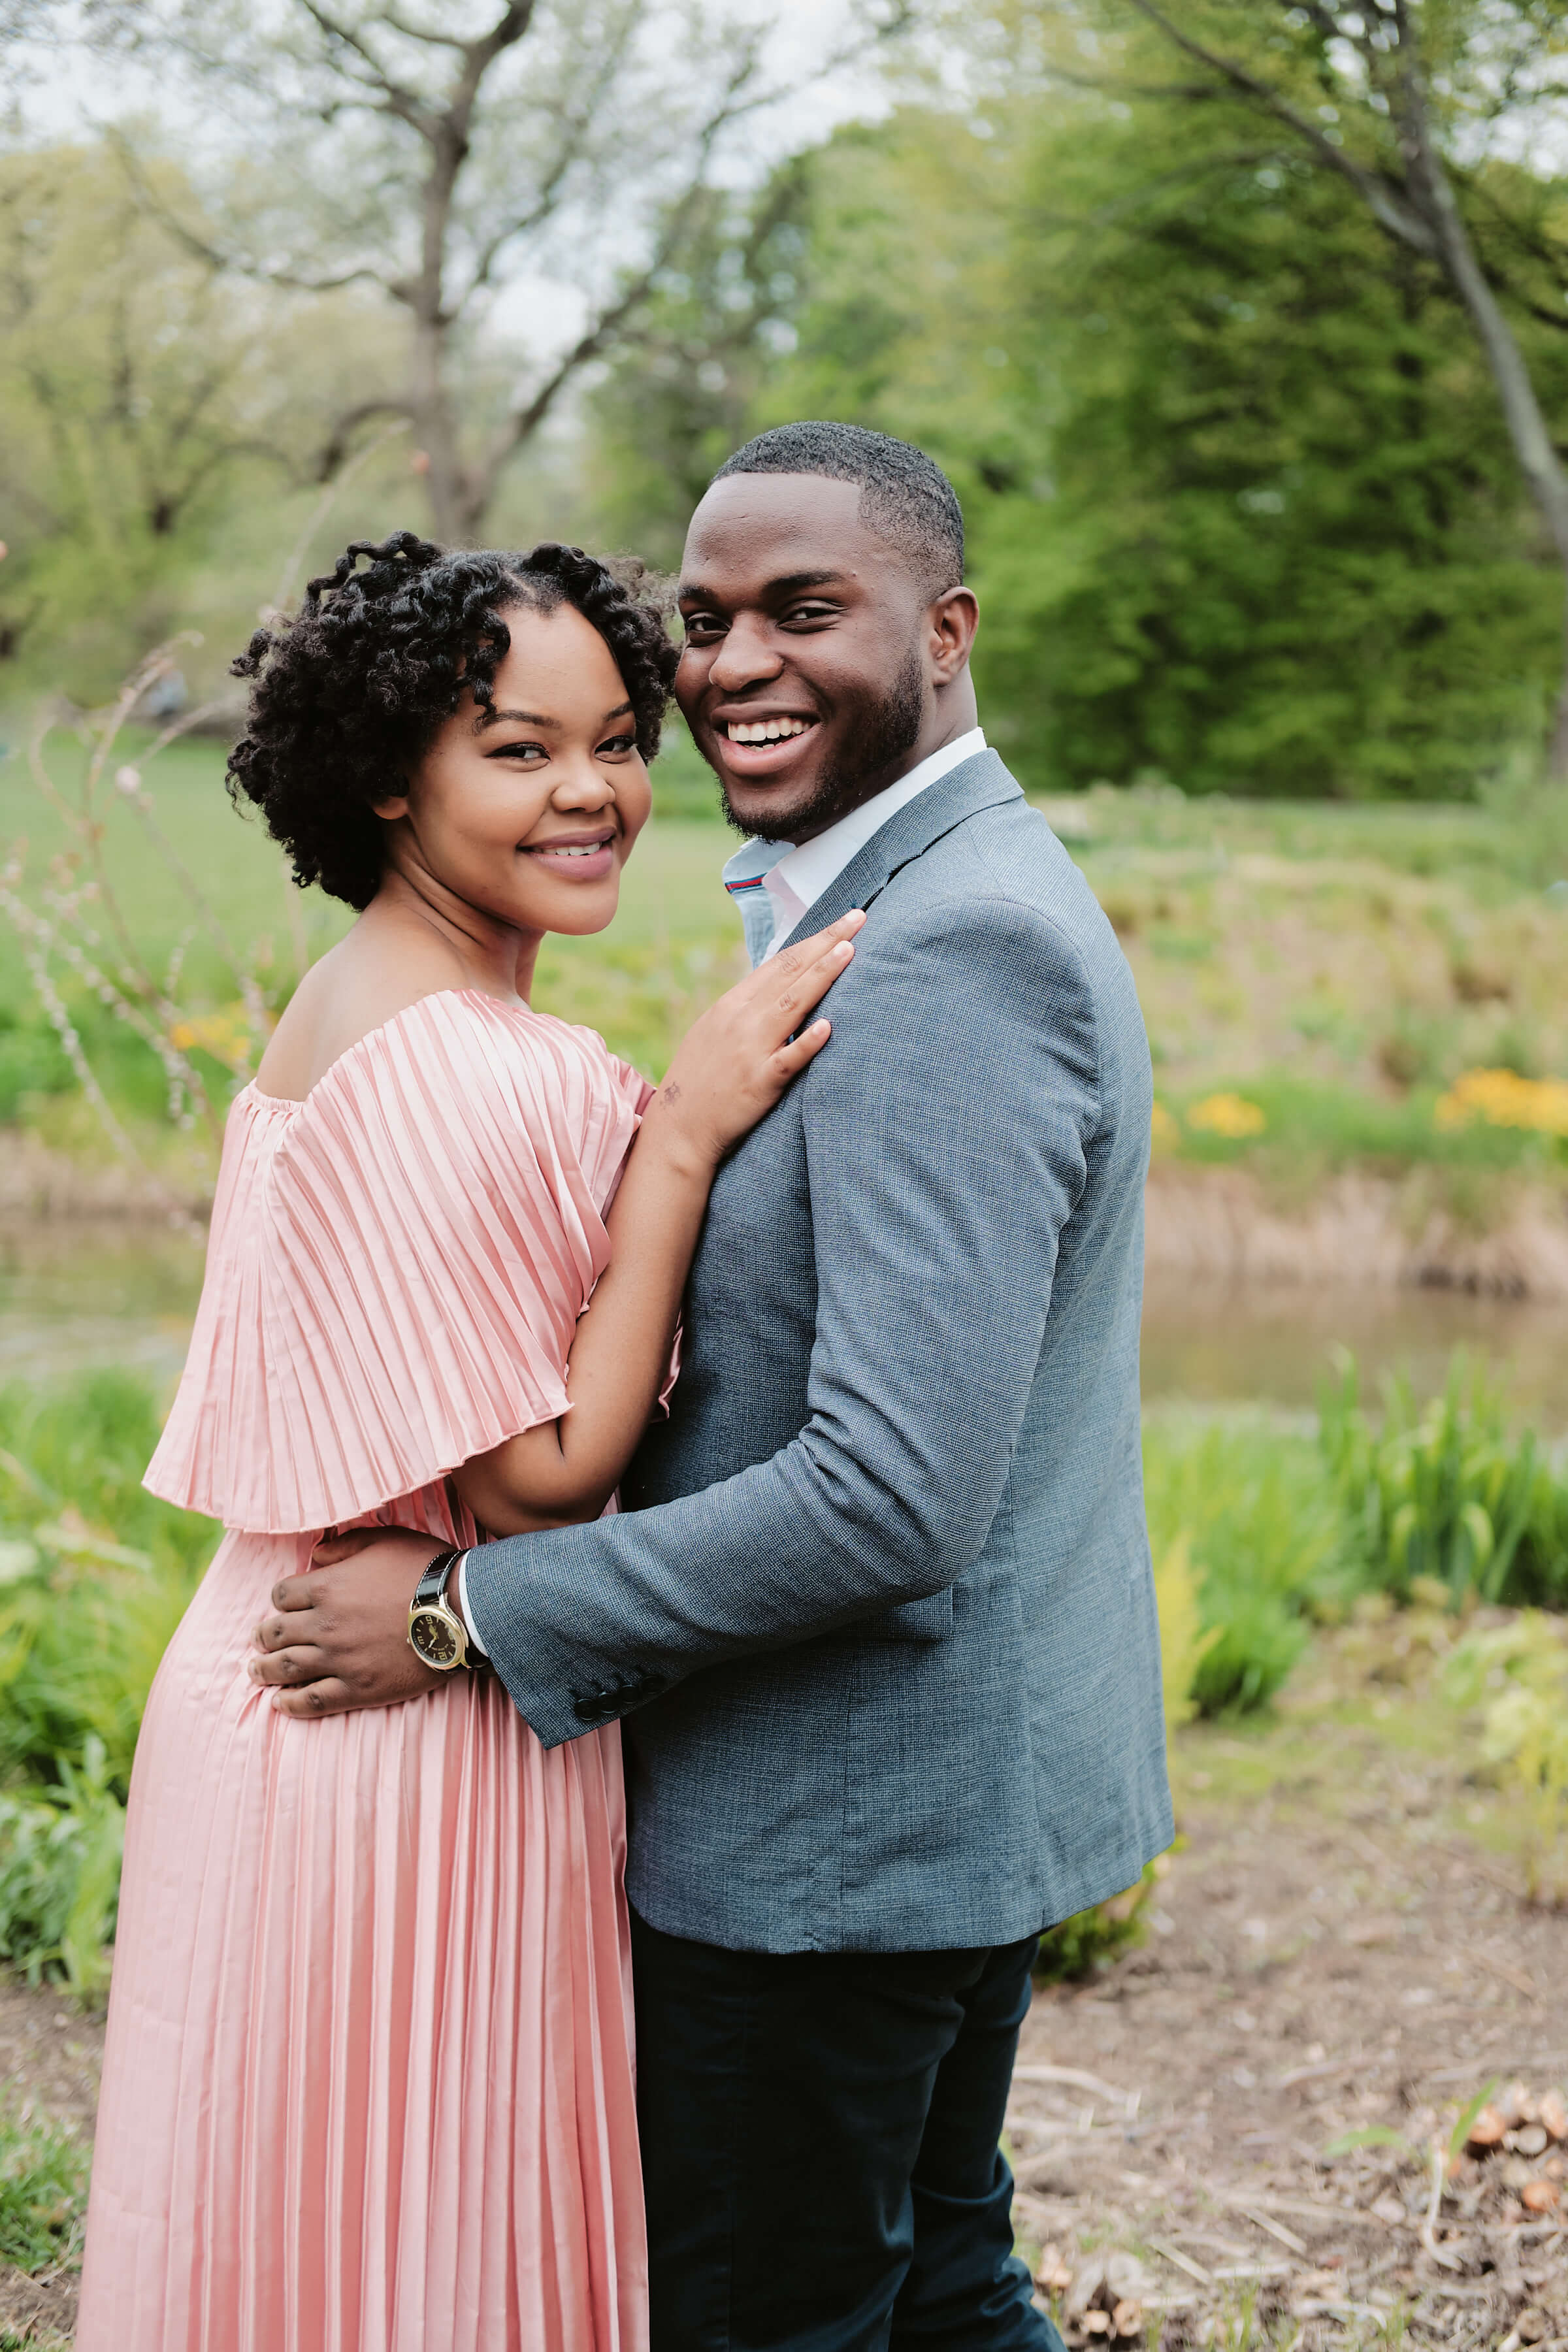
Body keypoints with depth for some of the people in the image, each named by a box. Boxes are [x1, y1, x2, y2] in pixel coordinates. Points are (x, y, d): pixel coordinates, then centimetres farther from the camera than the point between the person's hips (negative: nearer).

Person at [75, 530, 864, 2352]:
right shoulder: (475, 1074, -22)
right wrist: (685, 1139, -21)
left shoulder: (348, 1008, 8)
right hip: (426, 1749, -9)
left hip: (273, 1699, 9)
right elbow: (544, 1471, -20)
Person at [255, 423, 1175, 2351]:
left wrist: (469, 1612, -22)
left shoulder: (948, 958, -25)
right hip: (975, 1786, 10)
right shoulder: (969, 897, 9)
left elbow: (894, 1497, -30)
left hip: (834, 1830, -10)